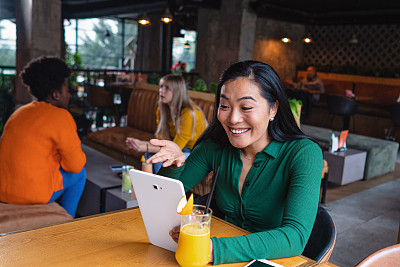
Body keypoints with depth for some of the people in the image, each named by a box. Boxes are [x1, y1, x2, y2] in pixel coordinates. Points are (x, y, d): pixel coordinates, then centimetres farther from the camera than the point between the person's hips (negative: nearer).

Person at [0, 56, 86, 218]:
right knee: (79, 173, 16)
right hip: (34, 193, -8)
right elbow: (75, 165, -10)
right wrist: (79, 157, 12)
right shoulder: (61, 117, -13)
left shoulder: (19, 113, 12)